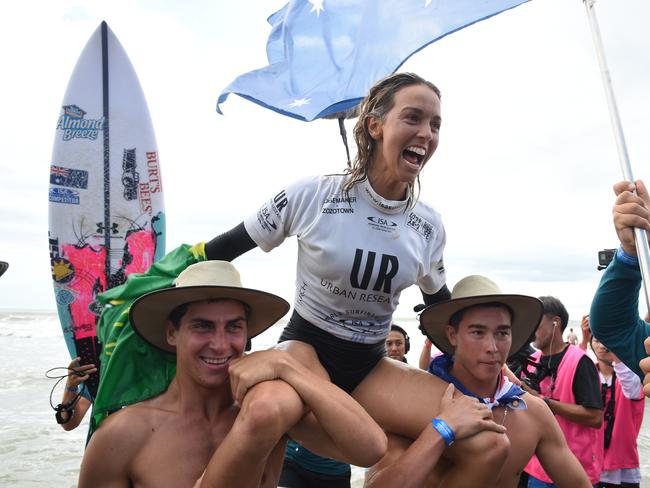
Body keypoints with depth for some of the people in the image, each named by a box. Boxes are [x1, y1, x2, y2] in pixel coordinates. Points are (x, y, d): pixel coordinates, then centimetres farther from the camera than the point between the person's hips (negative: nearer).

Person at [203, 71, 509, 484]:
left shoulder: (429, 226, 0)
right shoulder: (312, 195, -12)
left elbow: (440, 303, 17)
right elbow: (219, 252, -1)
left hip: (371, 366, 4)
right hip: (306, 347, -4)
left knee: (491, 446, -15)